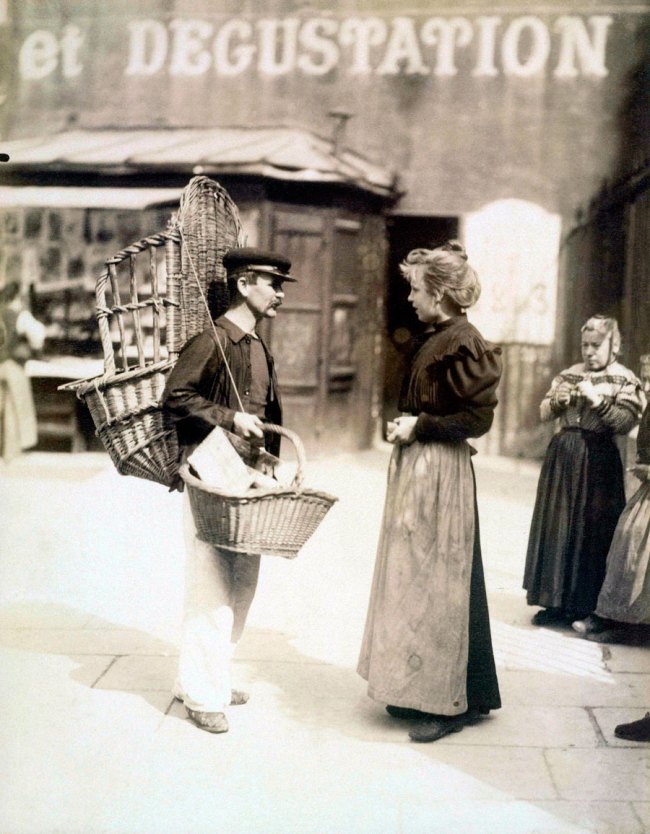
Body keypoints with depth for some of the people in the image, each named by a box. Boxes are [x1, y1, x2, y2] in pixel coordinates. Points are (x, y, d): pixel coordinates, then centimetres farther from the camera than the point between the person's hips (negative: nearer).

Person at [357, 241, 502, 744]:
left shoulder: (464, 344, -15)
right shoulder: (431, 339, 13)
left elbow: (478, 418, -18)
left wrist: (419, 425, -15)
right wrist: (405, 425, 6)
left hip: (441, 473, -10)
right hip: (415, 467, 10)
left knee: (438, 582, -3)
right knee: (413, 578, 14)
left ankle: (453, 702, 9)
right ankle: (420, 690, 26)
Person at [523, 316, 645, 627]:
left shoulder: (625, 380, -1)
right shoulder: (569, 374, 11)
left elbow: (626, 422, -11)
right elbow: (544, 413, 12)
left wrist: (597, 400, -19)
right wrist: (557, 401, -7)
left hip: (597, 459, -4)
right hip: (562, 454, 5)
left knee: (591, 532, -3)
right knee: (556, 527, 5)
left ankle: (586, 605, 8)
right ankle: (556, 600, 14)